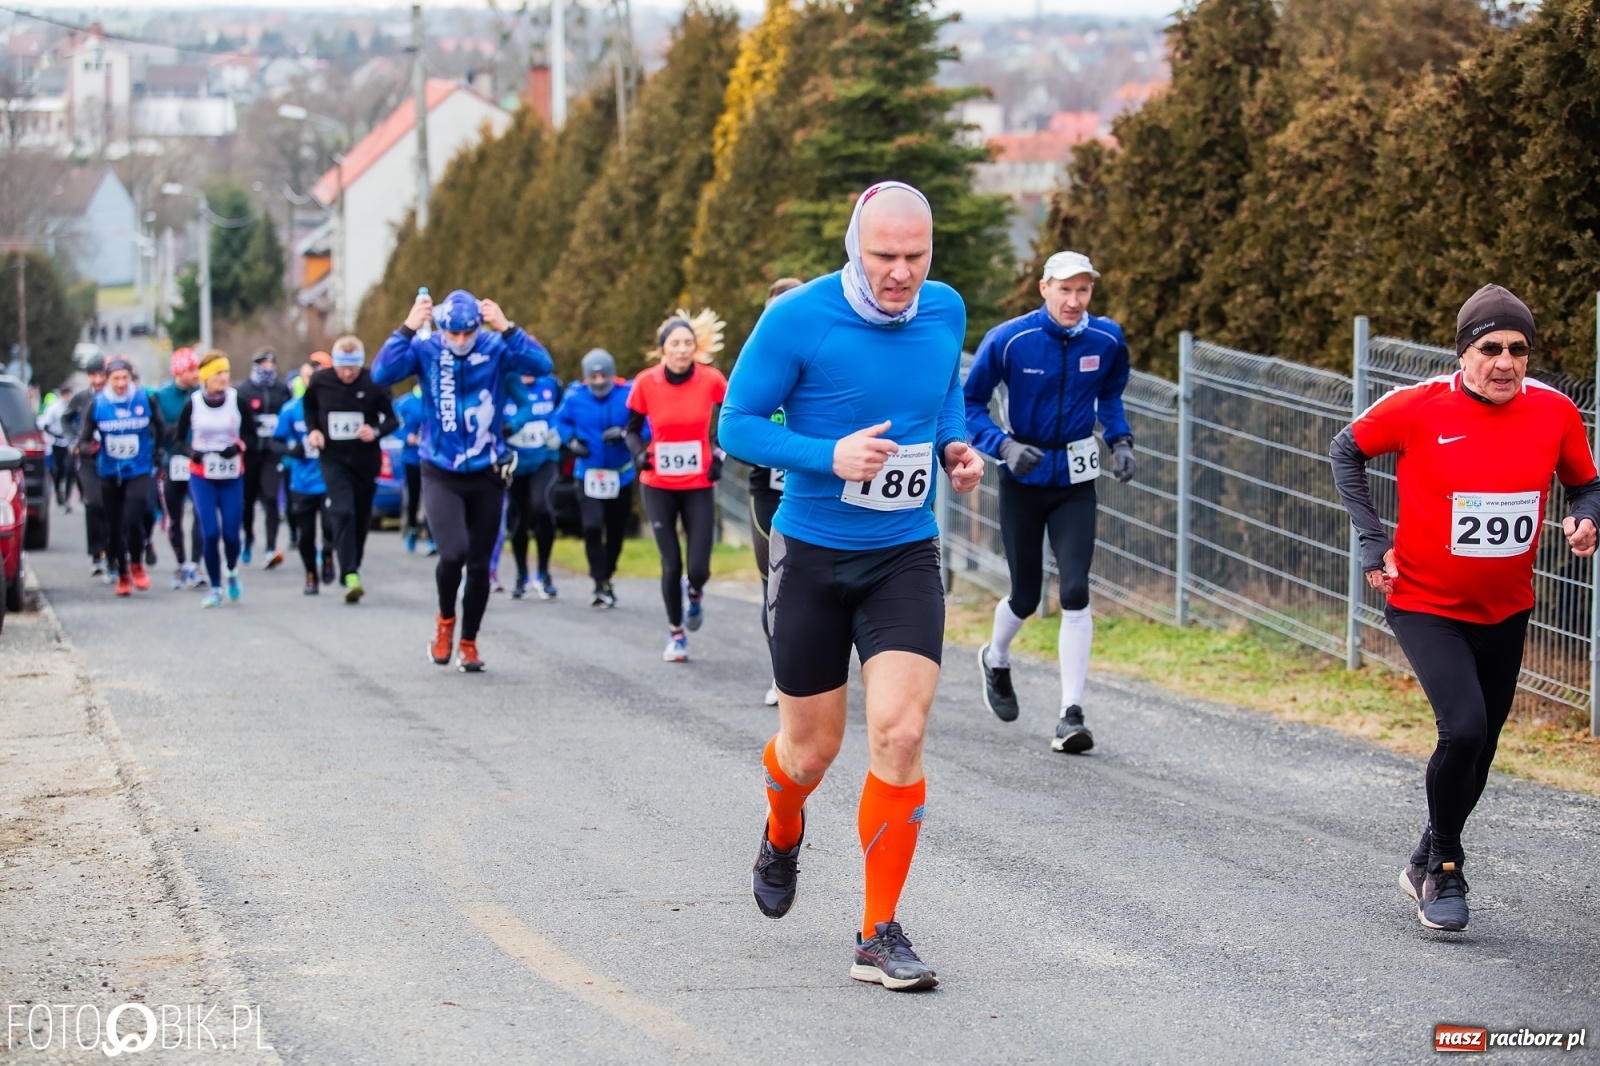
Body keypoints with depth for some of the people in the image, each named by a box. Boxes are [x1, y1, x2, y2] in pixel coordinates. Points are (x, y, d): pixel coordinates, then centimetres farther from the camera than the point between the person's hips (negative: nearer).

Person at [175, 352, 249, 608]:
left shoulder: (237, 400, -5)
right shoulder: (193, 403, -7)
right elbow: (178, 438, 2)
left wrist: (239, 447, -17)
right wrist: (191, 452, -18)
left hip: (232, 477, 1)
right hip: (201, 477, -1)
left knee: (232, 533, -3)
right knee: (210, 533, -9)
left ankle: (231, 571, 29)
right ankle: (215, 588, 6)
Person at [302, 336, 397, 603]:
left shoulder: (373, 384, -13)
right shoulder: (320, 381, -6)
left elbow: (393, 419, -5)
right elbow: (309, 406, 14)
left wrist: (376, 431, -24)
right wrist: (312, 430, -2)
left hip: (366, 459, 1)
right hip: (333, 459, -1)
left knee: (361, 517, 11)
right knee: (342, 512, -17)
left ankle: (353, 569, 30)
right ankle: (350, 576, -23)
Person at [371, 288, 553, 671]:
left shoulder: (496, 348, -8)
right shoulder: (425, 350, -8)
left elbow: (541, 365, -22)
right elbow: (382, 373, -22)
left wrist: (506, 328, -30)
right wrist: (408, 328, -27)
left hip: (486, 474, 2)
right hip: (441, 474, -2)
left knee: (479, 565, 9)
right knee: (453, 553, -21)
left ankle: (468, 643, 29)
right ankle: (445, 620, 9)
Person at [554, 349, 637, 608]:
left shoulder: (628, 394, -14)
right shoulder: (575, 396, -7)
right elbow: (561, 421, 9)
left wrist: (625, 433, -31)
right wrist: (570, 440, -9)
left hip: (621, 475, 0)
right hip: (588, 474, 0)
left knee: (616, 532, 12)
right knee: (592, 527, -17)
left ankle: (607, 577, 34)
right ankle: (601, 585, -9)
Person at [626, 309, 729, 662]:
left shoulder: (711, 379, -10)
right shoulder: (646, 382, -9)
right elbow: (632, 428, 4)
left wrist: (719, 454, 0)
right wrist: (638, 452, -15)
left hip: (699, 487, 0)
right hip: (659, 486, 0)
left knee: (699, 569, -7)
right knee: (671, 565, -1)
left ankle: (695, 592, 32)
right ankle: (676, 634, 21)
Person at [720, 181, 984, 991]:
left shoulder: (946, 312, 0)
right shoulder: (796, 320, -14)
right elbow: (737, 424, -10)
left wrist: (956, 447, -2)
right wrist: (831, 456, -25)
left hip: (906, 558, 2)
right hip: (811, 554, -2)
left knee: (900, 732, -14)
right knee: (811, 748, 9)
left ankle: (880, 937, -2)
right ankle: (782, 839, 47)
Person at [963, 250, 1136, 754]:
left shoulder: (1107, 339, -5)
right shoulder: (1008, 340, -15)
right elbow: (969, 404, -7)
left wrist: (1121, 440, 0)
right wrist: (1004, 446, -23)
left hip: (1075, 484, 1)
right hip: (1023, 480, -1)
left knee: (1075, 592, -12)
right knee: (1026, 597, 8)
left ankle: (1071, 716, -9)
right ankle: (996, 660, 43)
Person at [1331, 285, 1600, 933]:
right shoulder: (1420, 407, -16)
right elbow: (1346, 451, 0)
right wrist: (1372, 543, -6)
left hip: (1506, 612, 4)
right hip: (1426, 607, -4)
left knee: (1479, 750, 14)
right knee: (1464, 728, -22)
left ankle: (1427, 865, 39)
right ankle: (1445, 872, 1)